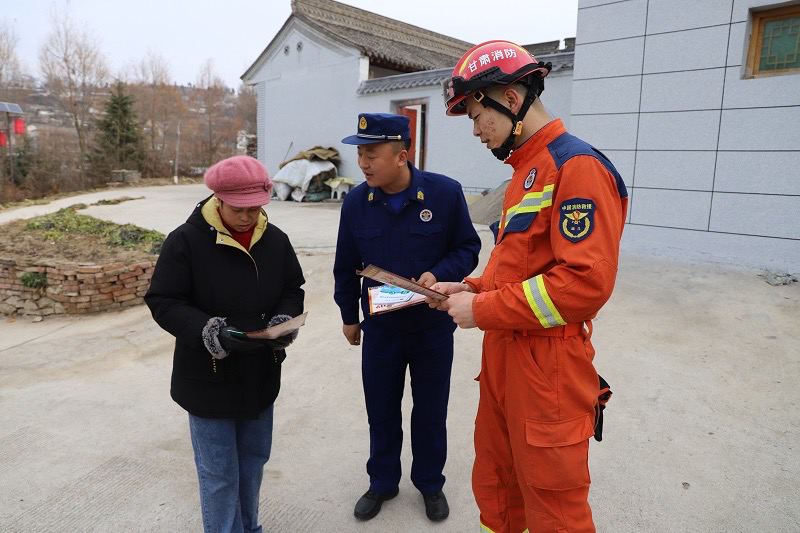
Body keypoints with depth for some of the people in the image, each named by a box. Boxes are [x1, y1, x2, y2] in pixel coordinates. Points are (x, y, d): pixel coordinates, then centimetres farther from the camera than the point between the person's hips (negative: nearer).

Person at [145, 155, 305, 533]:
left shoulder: (275, 240, -1)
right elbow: (163, 303, -13)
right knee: (219, 474, 7)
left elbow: (293, 289, 9)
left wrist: (285, 320, -12)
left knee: (253, 461, 22)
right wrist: (209, 332, -28)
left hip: (261, 375, 5)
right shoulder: (186, 240, -15)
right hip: (209, 379, -5)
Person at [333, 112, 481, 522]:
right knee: (381, 411, 15)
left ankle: (430, 484, 39)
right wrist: (348, 315, 12)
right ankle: (382, 483, 39)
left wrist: (438, 275, -23)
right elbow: (346, 266, 5)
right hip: (379, 327, 2)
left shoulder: (446, 192, -15)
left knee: (430, 412, 15)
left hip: (433, 327, -1)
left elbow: (467, 248, -5)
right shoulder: (356, 202, -7)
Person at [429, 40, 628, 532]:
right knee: (494, 490, 22)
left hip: (547, 371, -9)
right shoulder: (526, 171, 15)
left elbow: (586, 283, -24)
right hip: (502, 358, 9)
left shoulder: (577, 167, -16)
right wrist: (471, 289, 6)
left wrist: (482, 310, -17)